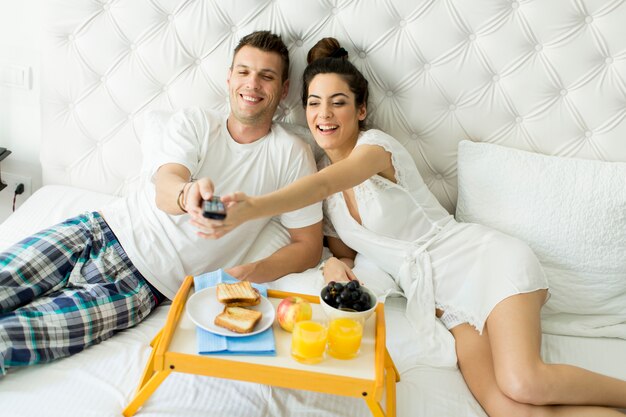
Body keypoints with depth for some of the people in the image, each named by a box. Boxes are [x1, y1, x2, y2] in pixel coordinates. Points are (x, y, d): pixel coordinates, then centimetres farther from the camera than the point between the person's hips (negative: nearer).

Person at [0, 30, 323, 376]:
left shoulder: (291, 153, -2)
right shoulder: (193, 121, 4)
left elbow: (309, 245, -1)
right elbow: (164, 188, -14)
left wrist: (251, 274, -19)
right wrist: (187, 194, -40)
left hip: (145, 284, -3)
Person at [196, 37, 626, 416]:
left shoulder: (376, 144, -9)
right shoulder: (322, 179, 11)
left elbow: (324, 185, -30)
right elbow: (345, 250, 18)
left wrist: (252, 207, -46)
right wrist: (334, 264, -7)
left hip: (479, 258, -5)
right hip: (436, 300, 5)